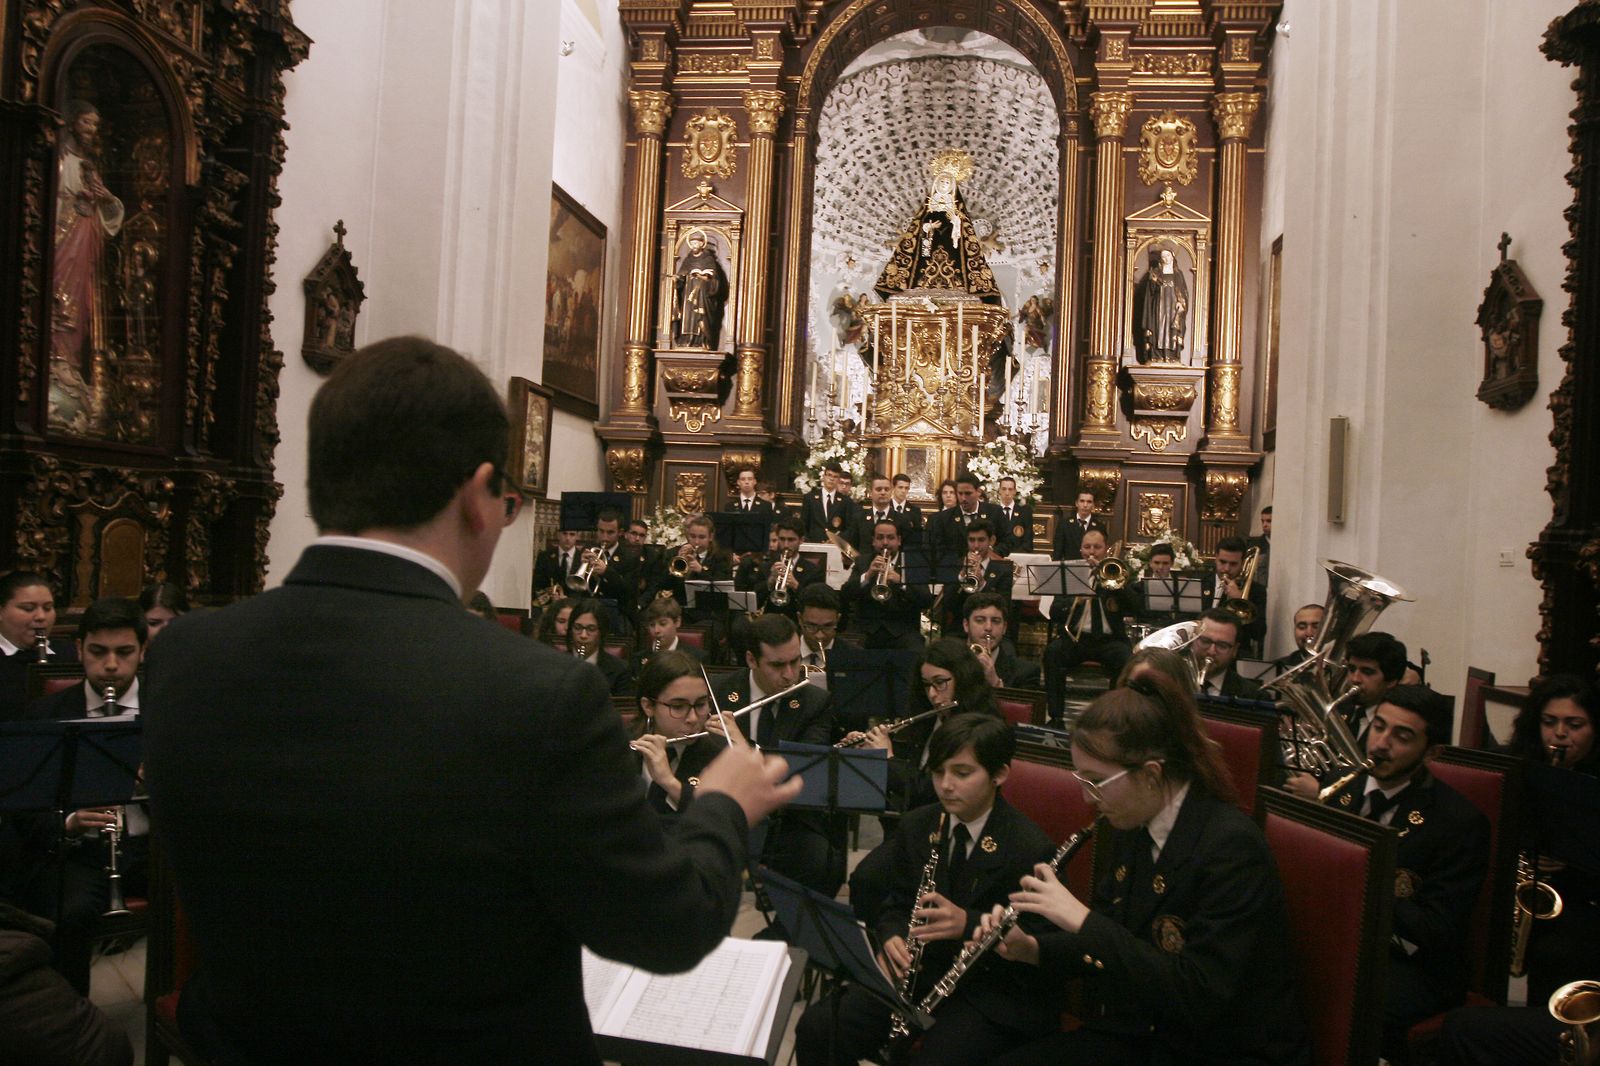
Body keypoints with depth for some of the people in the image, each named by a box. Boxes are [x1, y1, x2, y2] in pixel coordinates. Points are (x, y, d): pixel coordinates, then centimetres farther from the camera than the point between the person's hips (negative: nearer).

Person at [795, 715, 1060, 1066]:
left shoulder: (1031, 849, -14)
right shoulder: (916, 826, 4)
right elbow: (892, 901, 11)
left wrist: (967, 924, -29)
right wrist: (893, 935, -11)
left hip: (995, 994, -5)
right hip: (920, 971, 5)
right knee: (815, 1029, -11)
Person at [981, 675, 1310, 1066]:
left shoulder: (1232, 847, -24)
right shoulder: (1131, 827, 0)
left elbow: (1202, 994, -30)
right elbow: (1111, 942, 11)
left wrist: (1083, 919, -31)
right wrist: (1033, 949, -7)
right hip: (1143, 1033, 7)